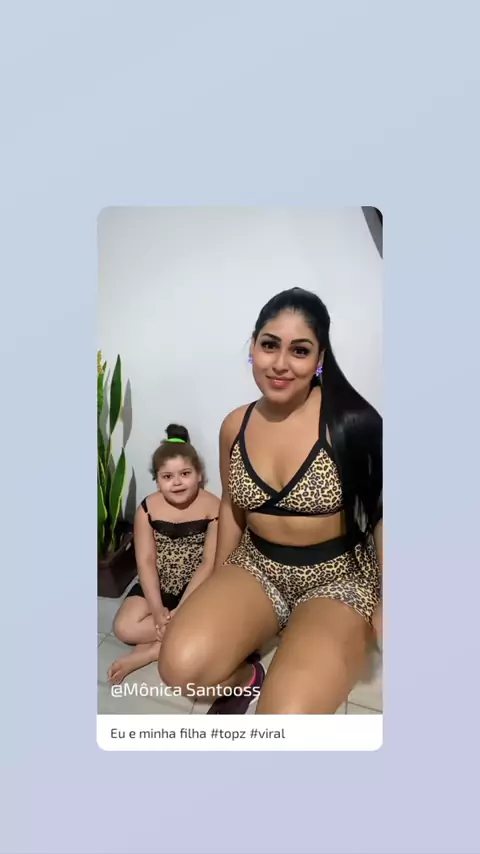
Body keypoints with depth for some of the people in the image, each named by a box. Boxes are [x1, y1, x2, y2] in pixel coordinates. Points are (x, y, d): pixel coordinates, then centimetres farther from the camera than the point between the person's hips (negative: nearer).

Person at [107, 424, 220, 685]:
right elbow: (146, 562, -8)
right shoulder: (147, 509, -8)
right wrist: (157, 609, -18)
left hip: (199, 587, -1)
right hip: (157, 585, 1)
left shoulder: (213, 507, -14)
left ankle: (149, 651, -13)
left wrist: (181, 609, -20)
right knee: (124, 627, -21)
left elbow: (209, 563, -15)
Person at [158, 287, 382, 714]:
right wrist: (218, 590, 16)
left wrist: (385, 601, -10)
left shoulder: (352, 422, -17)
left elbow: (381, 515, -6)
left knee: (287, 713, -26)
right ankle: (242, 678, 11)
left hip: (338, 578, -3)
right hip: (256, 566, 4)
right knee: (181, 666, -21)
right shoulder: (235, 425, -2)